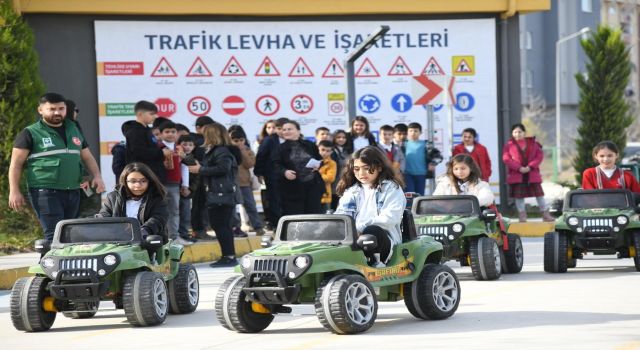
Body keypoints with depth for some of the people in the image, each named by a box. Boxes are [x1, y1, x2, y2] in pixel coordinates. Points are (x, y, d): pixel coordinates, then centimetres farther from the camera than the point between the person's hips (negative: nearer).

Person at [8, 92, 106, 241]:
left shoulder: (74, 131, 19)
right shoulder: (30, 133, 2)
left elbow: (87, 157, 25)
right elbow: (16, 163, 0)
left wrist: (97, 176, 7)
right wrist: (14, 191, -9)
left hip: (73, 192, 6)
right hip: (45, 192, -6)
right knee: (55, 235, -15)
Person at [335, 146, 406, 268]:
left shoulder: (391, 189, 6)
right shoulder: (351, 191, 22)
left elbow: (390, 218, -9)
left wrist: (360, 228, -20)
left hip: (383, 239, -4)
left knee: (372, 231, -40)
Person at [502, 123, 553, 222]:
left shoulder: (532, 143, 4)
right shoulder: (509, 145, 1)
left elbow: (539, 155, -1)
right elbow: (506, 159, -7)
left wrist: (530, 166, -14)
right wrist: (519, 168, -17)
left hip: (532, 174, 1)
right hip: (516, 175, -1)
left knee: (539, 194, 3)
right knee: (519, 195, 2)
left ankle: (545, 214, 9)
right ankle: (522, 216, 11)